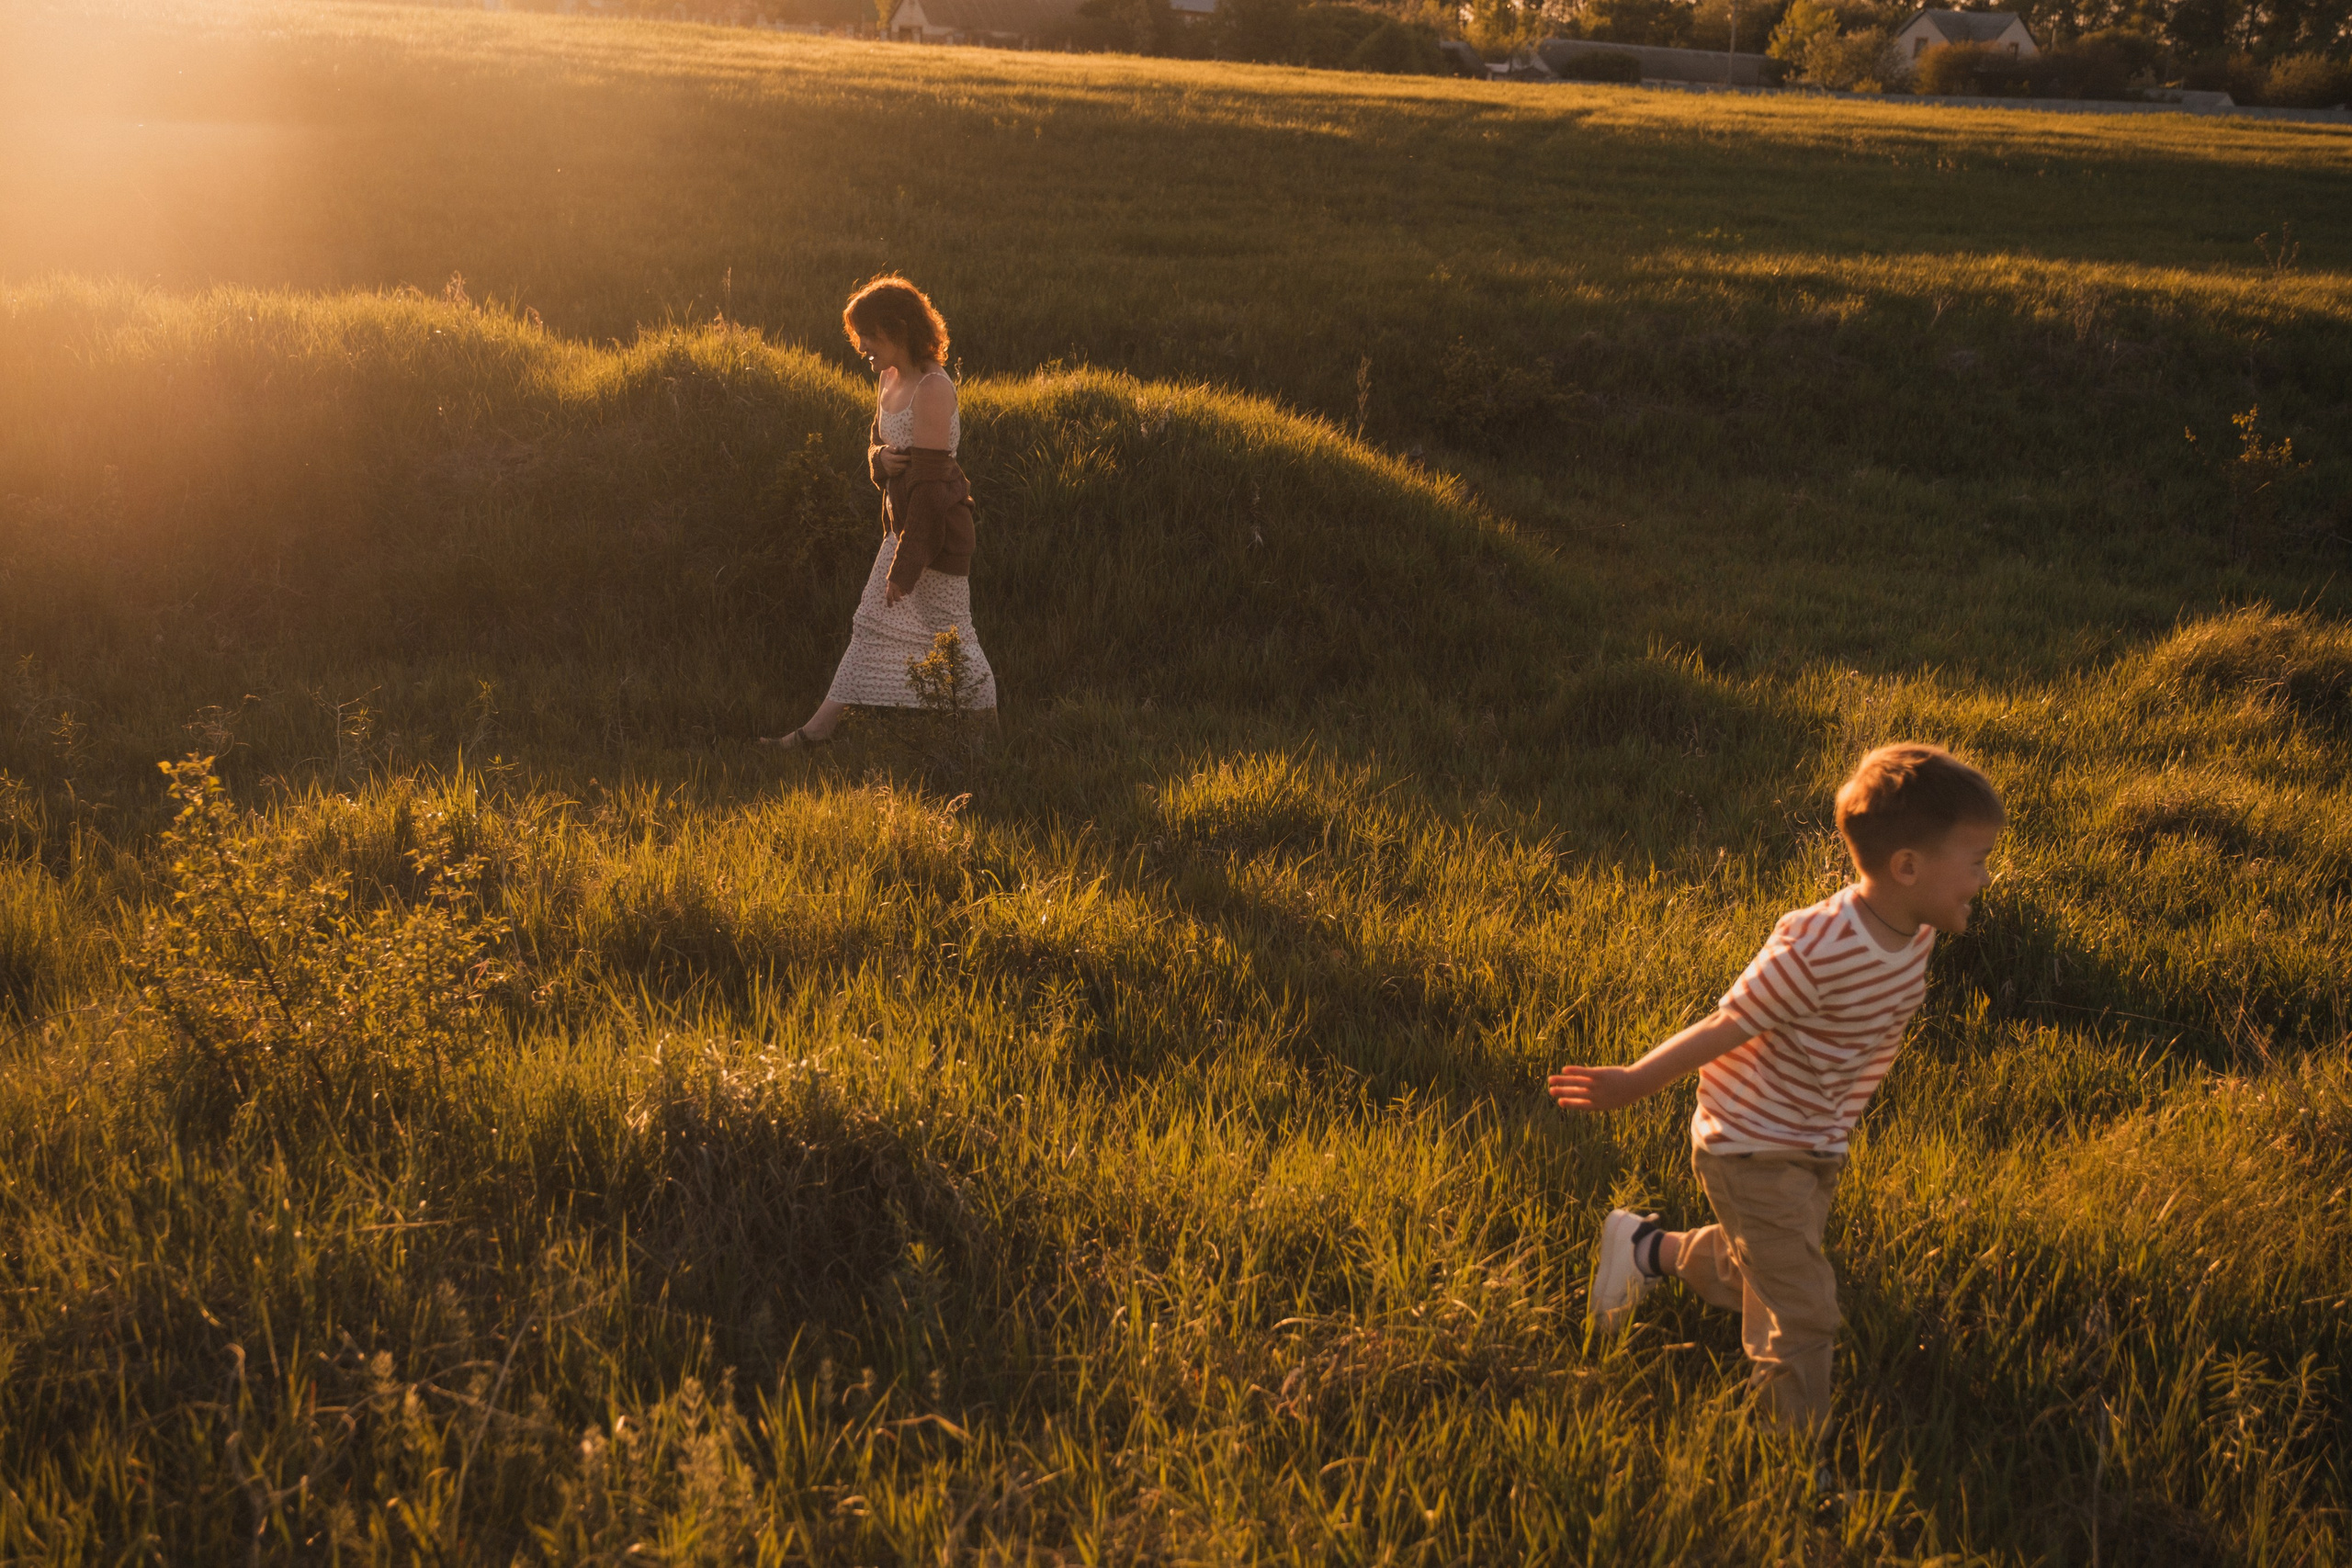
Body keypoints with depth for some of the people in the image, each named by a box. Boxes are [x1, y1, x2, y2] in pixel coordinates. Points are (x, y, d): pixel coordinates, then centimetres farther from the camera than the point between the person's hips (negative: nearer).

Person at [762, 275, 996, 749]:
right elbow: (876, 444, 17)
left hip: (936, 529, -9)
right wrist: (882, 459, -12)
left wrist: (905, 563, -23)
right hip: (904, 522, 9)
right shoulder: (889, 380, 8)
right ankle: (818, 729, 17)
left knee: (946, 631, 0)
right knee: (875, 625, 12)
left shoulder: (932, 389, -21)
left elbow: (929, 479, -23)